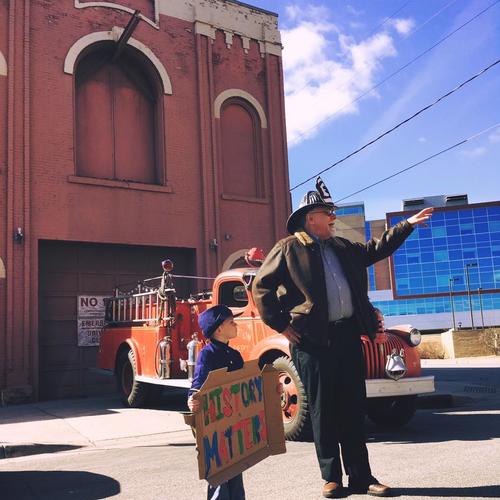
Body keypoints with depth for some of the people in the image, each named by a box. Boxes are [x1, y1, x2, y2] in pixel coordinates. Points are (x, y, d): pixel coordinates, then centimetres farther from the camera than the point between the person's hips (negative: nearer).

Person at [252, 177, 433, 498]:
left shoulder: (343, 247, 18)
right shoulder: (289, 249, -2)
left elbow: (377, 249, 30)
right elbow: (262, 287, -4)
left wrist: (408, 225, 28)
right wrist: (282, 326, -7)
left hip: (349, 336, 6)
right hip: (314, 341, -6)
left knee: (353, 410, 10)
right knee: (323, 412, 4)